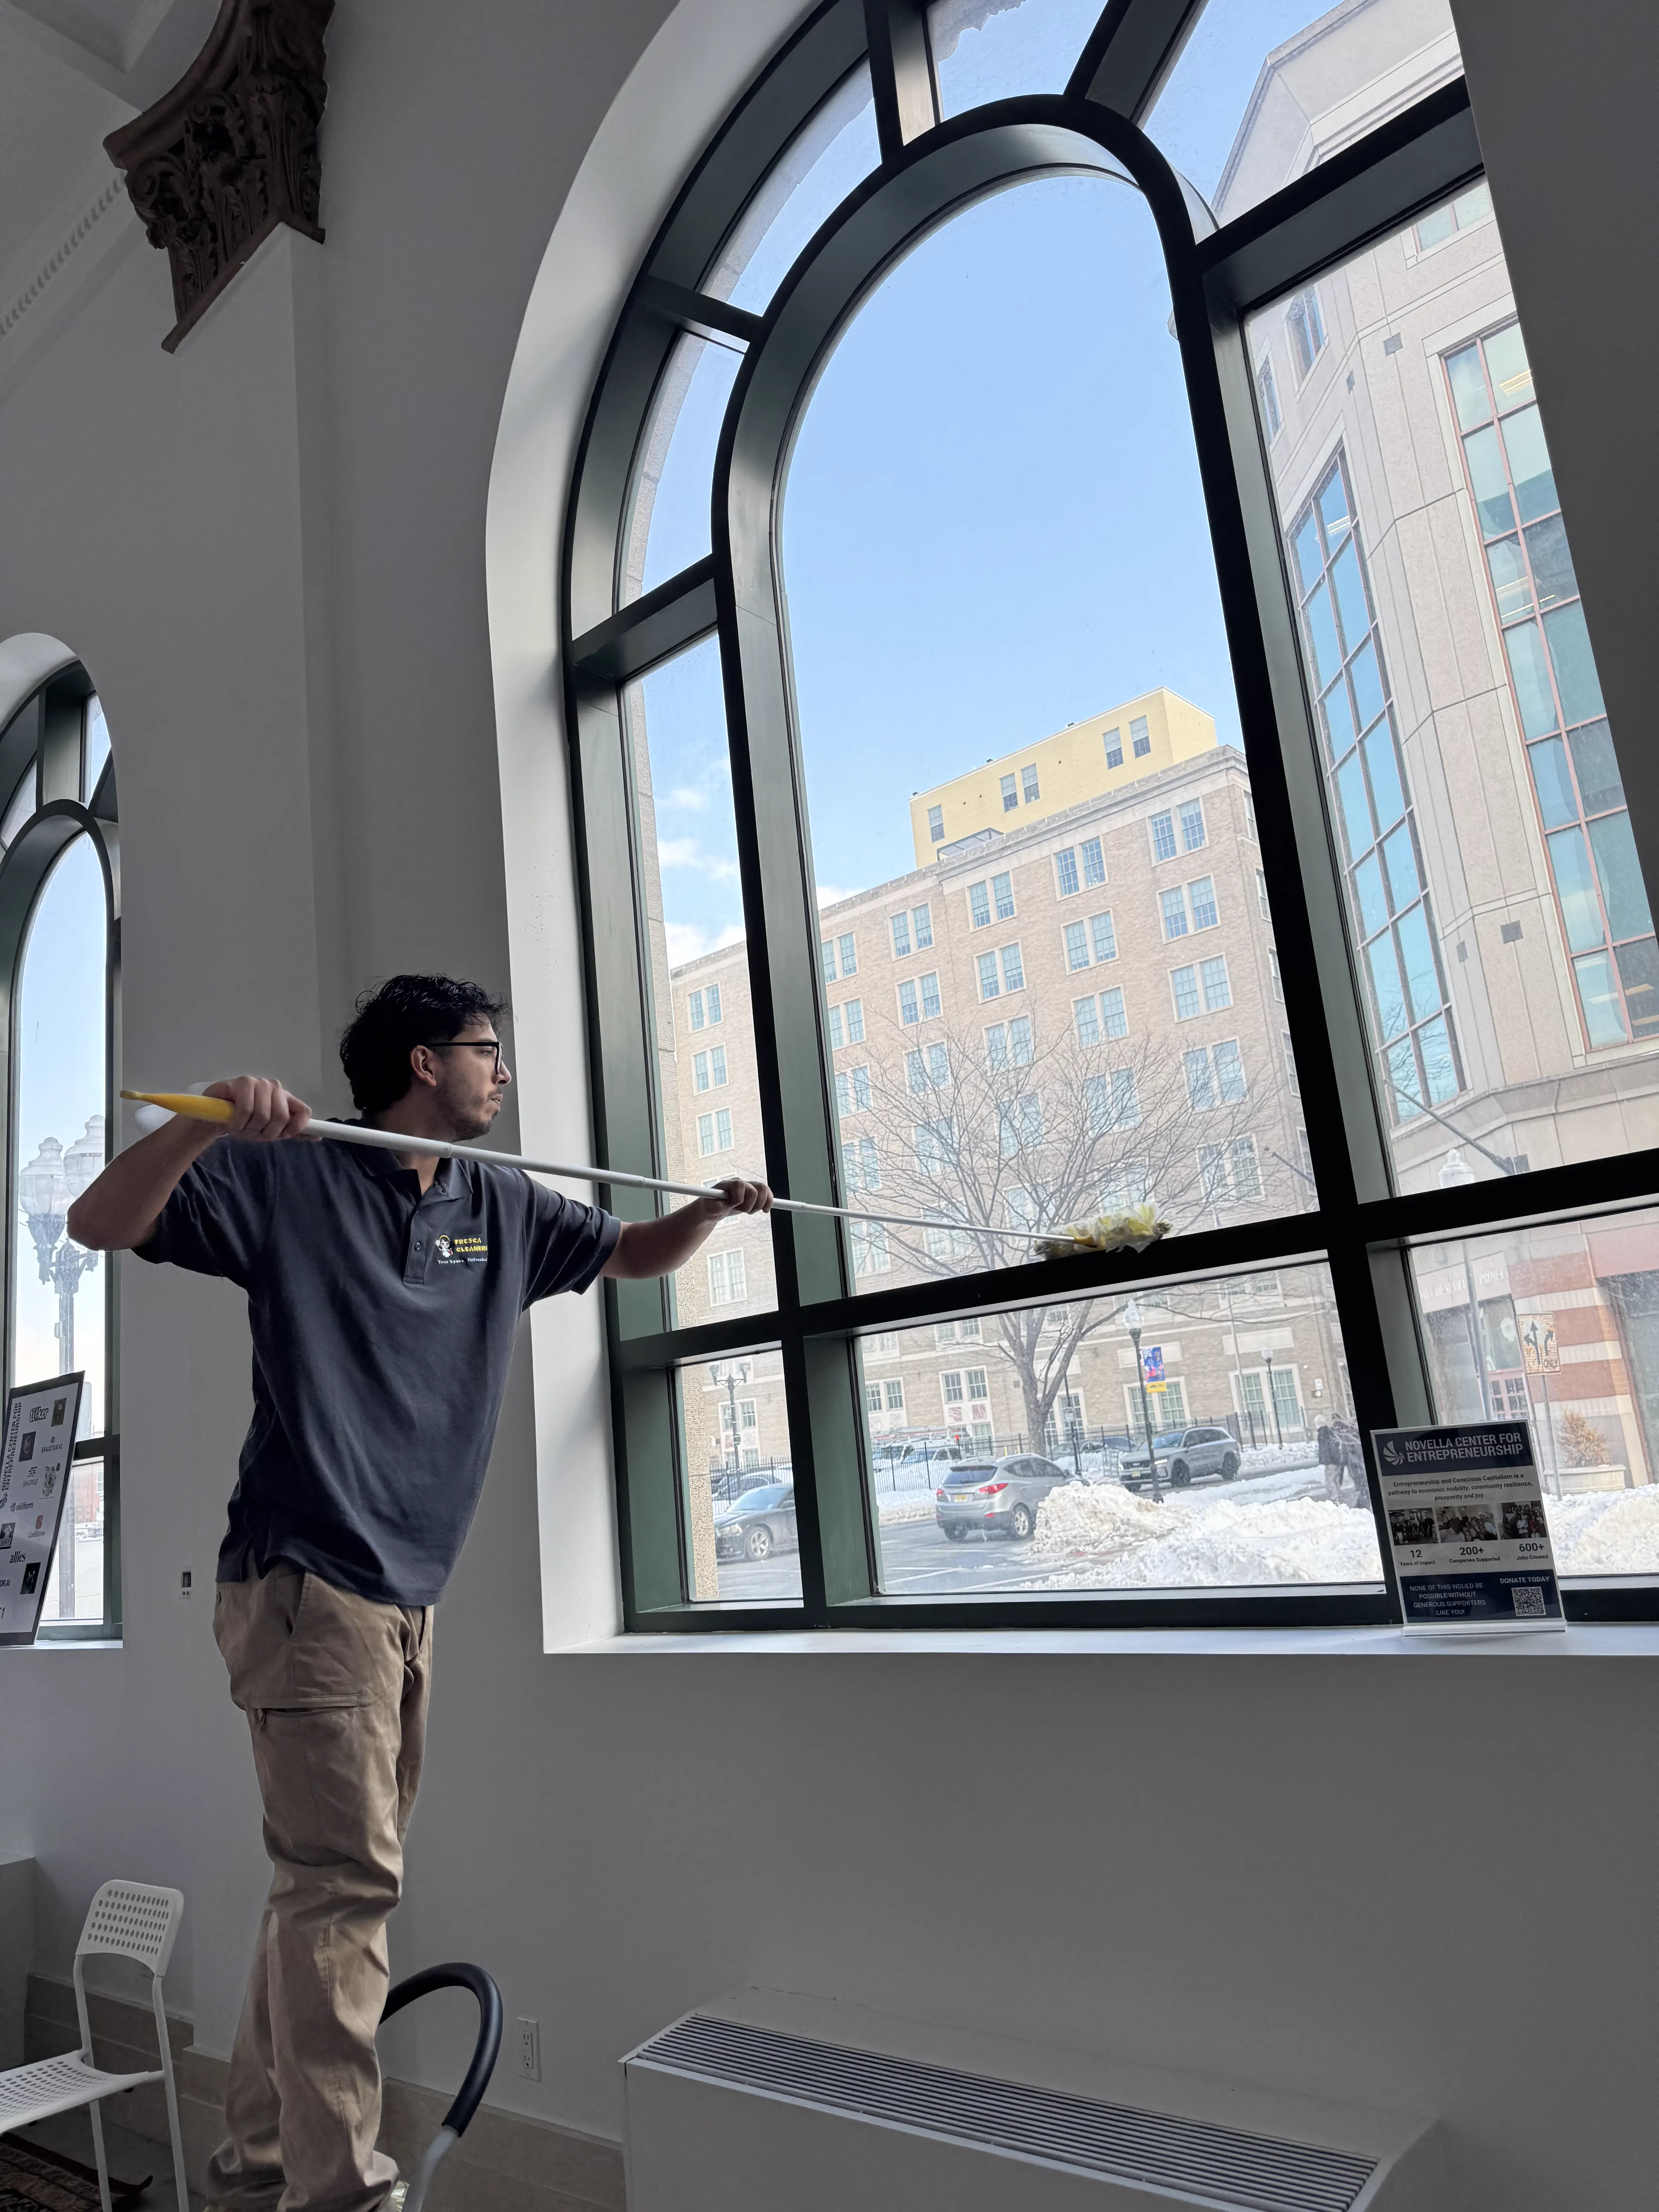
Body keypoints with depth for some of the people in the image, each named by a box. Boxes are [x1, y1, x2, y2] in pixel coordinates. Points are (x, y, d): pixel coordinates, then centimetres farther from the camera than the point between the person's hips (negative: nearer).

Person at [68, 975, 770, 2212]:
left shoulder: (504, 1208, 12)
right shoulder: (286, 1176, -5)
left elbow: (636, 1254, 22)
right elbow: (98, 1225, -9)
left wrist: (715, 1209, 2)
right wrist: (202, 1124, -27)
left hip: (409, 1597, 7)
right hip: (306, 1584, -7)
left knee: (330, 1882, 14)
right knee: (347, 1879, -9)